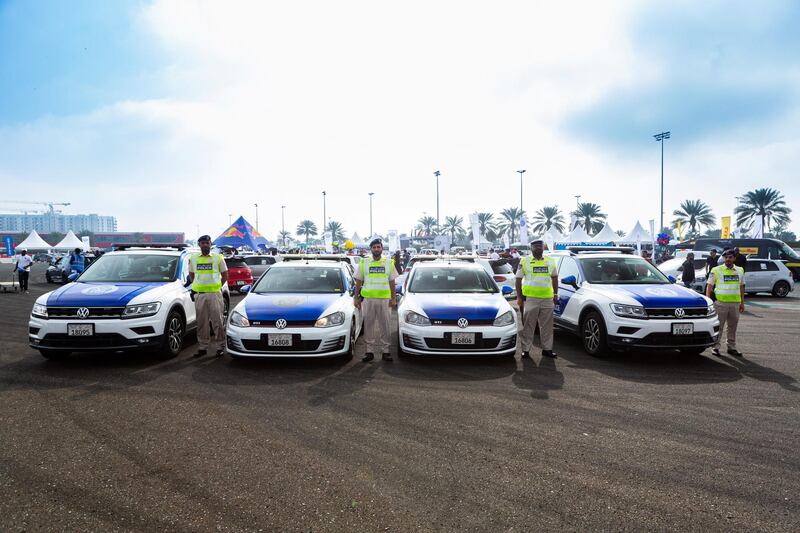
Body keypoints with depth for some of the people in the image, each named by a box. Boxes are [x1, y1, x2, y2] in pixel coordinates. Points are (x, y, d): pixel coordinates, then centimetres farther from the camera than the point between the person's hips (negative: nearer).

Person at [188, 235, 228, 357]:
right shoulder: (193, 259, 10)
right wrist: (197, 286, 10)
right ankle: (202, 347, 15)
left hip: (215, 294, -2)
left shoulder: (218, 258, 3)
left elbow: (225, 275, 9)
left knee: (217, 321, -2)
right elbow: (191, 275, 20)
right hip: (199, 295, 3)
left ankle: (220, 346, 5)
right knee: (201, 322, 6)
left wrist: (218, 286, 2)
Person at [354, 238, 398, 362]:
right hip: (368, 299, 0)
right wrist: (356, 298, 3)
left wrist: (393, 298, 2)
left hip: (384, 299, 0)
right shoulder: (364, 263, 8)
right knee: (369, 325, 4)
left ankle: (385, 351, 13)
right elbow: (358, 282, 9)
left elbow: (392, 282, 9)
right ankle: (369, 351, 12)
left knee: (384, 326, 4)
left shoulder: (389, 263, 9)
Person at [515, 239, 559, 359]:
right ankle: (525, 349, 8)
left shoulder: (550, 261, 14)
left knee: (547, 326, 8)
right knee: (528, 326, 0)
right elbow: (519, 279, 3)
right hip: (530, 298, -3)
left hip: (547, 299, 3)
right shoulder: (524, 261, 4)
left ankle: (547, 349, 18)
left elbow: (554, 278, 20)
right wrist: (519, 296, -3)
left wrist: (556, 294, 12)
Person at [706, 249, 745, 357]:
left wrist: (742, 302, 15)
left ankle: (731, 347, 21)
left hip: (735, 303, 4)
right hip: (720, 302, -4)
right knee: (718, 326, -1)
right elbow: (709, 285, -1)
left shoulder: (740, 270, 13)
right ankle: (716, 347, 5)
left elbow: (741, 287, 19)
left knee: (733, 327, 11)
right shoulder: (716, 270, 0)